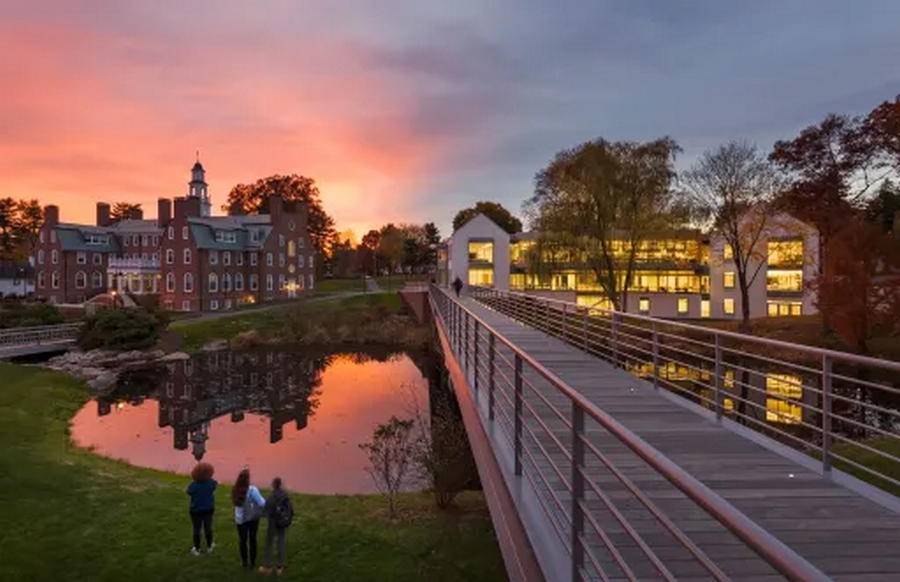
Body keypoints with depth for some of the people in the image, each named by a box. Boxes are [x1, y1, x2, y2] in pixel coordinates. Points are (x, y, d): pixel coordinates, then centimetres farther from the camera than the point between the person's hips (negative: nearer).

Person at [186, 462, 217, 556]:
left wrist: (194, 481, 0)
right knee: (208, 527, 19)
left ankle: (197, 549, 30)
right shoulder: (211, 482, -20)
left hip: (196, 510, -2)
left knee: (196, 529, 14)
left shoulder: (193, 485, -28)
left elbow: (189, 492, -6)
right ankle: (209, 547, 37)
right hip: (209, 509, 2)